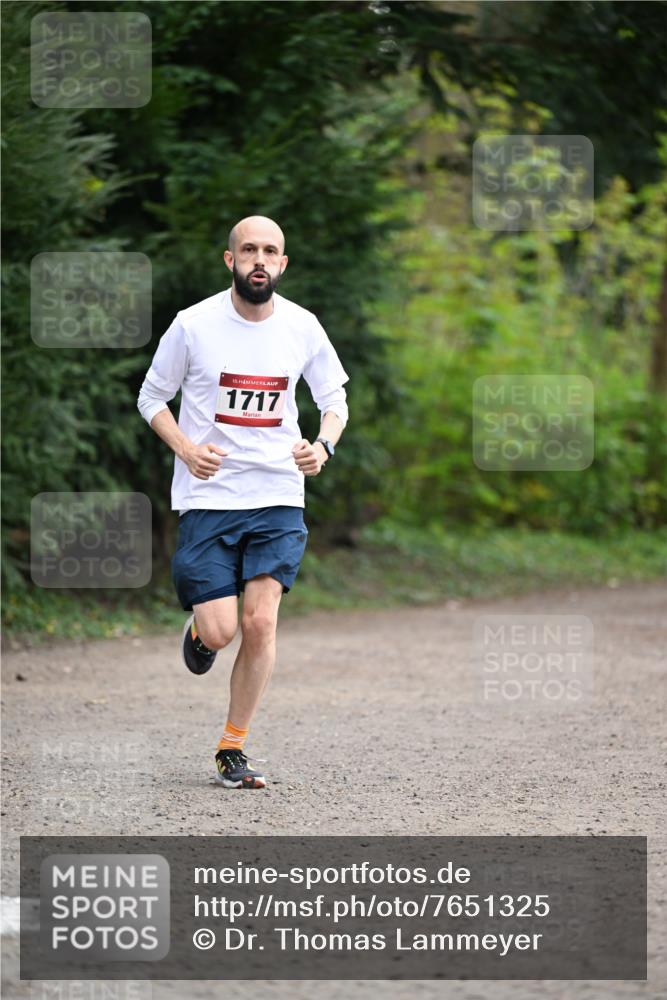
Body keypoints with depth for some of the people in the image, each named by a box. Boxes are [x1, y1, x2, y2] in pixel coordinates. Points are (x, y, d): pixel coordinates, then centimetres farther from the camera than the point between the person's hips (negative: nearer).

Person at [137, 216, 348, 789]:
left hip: (278, 497, 2)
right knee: (219, 632, -11)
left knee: (260, 623, -10)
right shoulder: (194, 325, -7)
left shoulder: (302, 327, 0)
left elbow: (334, 399, 12)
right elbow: (152, 397, 4)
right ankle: (198, 627, 29)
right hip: (207, 499, -2)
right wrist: (186, 448, -13)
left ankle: (233, 749, 6)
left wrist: (323, 445, -9)